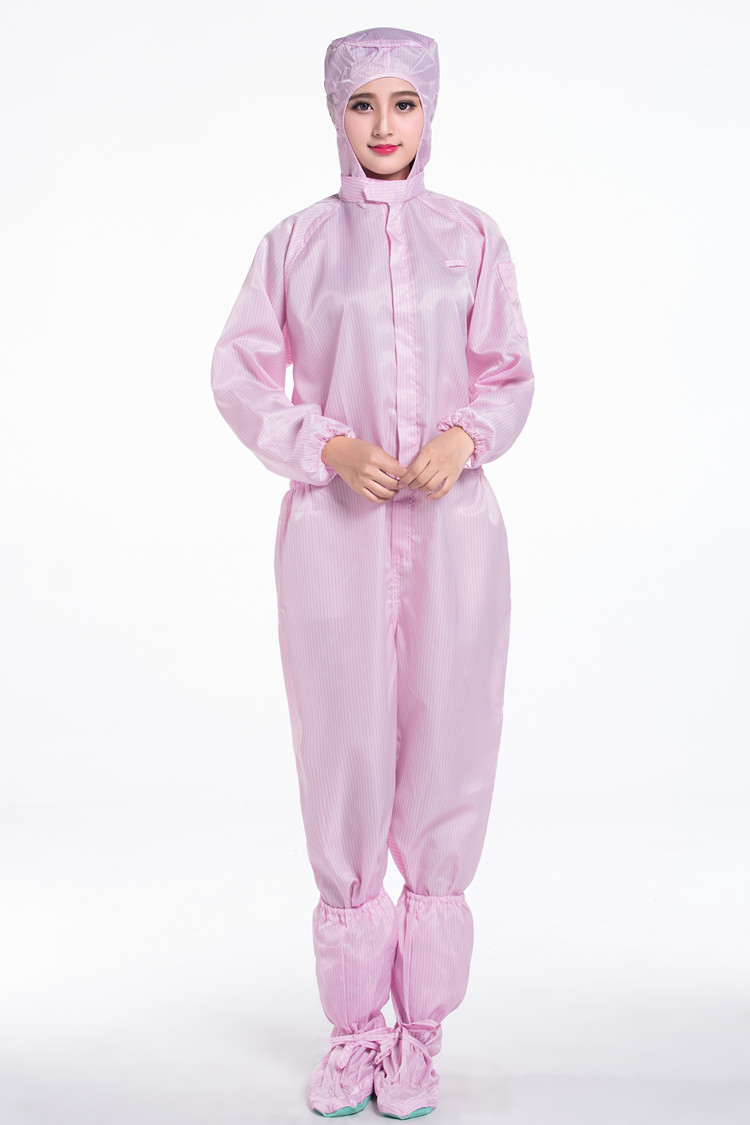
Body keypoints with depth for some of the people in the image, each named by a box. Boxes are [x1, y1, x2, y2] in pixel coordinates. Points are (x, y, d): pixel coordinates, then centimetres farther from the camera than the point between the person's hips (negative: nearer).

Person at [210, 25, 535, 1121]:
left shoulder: (472, 236, 8)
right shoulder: (295, 242, 7)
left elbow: (511, 374, 10)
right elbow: (239, 371, 6)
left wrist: (465, 436, -11)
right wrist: (327, 447, -9)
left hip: (452, 525, 1)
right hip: (334, 527, 0)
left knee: (443, 753, 2)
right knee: (344, 757, 3)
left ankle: (420, 1029, 17)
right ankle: (353, 1023, 19)